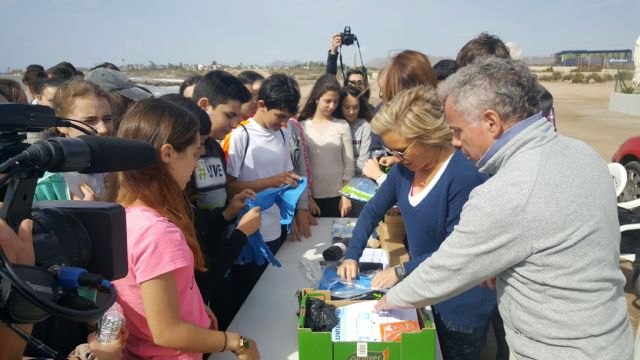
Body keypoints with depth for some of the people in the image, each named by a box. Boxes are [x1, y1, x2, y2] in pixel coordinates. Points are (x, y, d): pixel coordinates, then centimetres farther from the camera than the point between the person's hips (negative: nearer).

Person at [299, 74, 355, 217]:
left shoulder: (343, 126, 0)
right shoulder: (302, 127, -1)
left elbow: (349, 164, 1)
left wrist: (346, 196, -3)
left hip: (337, 196, 0)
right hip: (312, 195, 0)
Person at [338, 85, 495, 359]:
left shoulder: (464, 176, -27)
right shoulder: (404, 169, -3)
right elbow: (372, 211, 7)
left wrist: (402, 271, -21)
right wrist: (351, 255, -4)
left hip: (460, 307, -7)